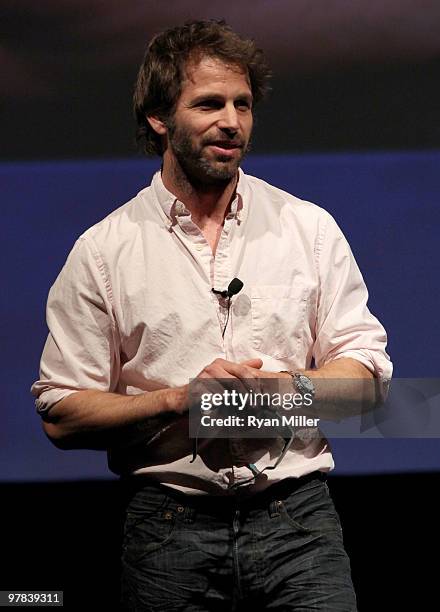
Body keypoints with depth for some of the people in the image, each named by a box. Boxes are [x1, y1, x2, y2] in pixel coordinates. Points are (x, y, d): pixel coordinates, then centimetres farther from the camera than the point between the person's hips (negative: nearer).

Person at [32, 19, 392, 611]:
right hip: (170, 533, -1)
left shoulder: (310, 227, 9)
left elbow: (367, 371, 8)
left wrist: (291, 385, -11)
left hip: (297, 522, 1)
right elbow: (61, 413, 1)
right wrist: (180, 399, -12)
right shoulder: (103, 250, 3)